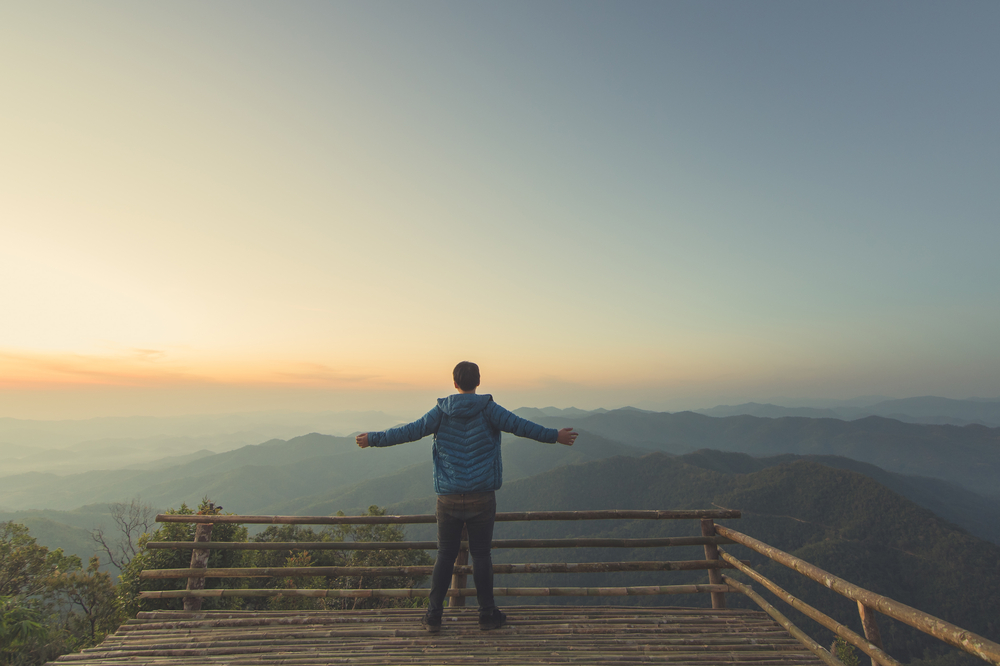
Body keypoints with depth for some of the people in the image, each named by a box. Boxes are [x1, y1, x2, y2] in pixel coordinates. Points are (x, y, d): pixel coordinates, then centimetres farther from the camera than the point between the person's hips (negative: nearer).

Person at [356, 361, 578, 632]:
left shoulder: (441, 411, -2)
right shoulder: (488, 409, -7)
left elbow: (410, 431, -1)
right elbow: (519, 425, -12)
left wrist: (373, 439, 11)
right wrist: (555, 436, -7)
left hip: (449, 498, 1)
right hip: (481, 498, -1)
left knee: (445, 555, 14)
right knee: (481, 555, 12)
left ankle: (433, 616, 22)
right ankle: (487, 614, 23)